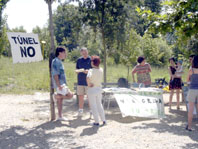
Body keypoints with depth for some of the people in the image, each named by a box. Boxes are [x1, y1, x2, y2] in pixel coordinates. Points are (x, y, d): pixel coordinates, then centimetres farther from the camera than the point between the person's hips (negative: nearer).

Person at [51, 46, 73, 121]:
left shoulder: (59, 61, 16)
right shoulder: (56, 61, -15)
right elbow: (55, 74, -20)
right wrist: (59, 85, -24)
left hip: (62, 84, 10)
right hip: (60, 84, -10)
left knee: (60, 99, 10)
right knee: (70, 95, -13)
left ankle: (60, 116, 14)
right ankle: (56, 96, 2)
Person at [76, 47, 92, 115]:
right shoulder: (79, 60, 8)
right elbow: (76, 70, 11)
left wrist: (88, 71, -21)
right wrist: (78, 71, -12)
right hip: (80, 81, 3)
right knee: (80, 96, 7)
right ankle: (80, 110, 20)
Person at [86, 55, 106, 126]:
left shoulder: (91, 70, -19)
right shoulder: (101, 70, -1)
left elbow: (88, 78, -39)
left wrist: (88, 84, -23)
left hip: (92, 89, -5)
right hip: (99, 89, 5)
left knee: (93, 106, 5)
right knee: (99, 104, 18)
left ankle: (97, 122, 8)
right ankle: (103, 120, 21)